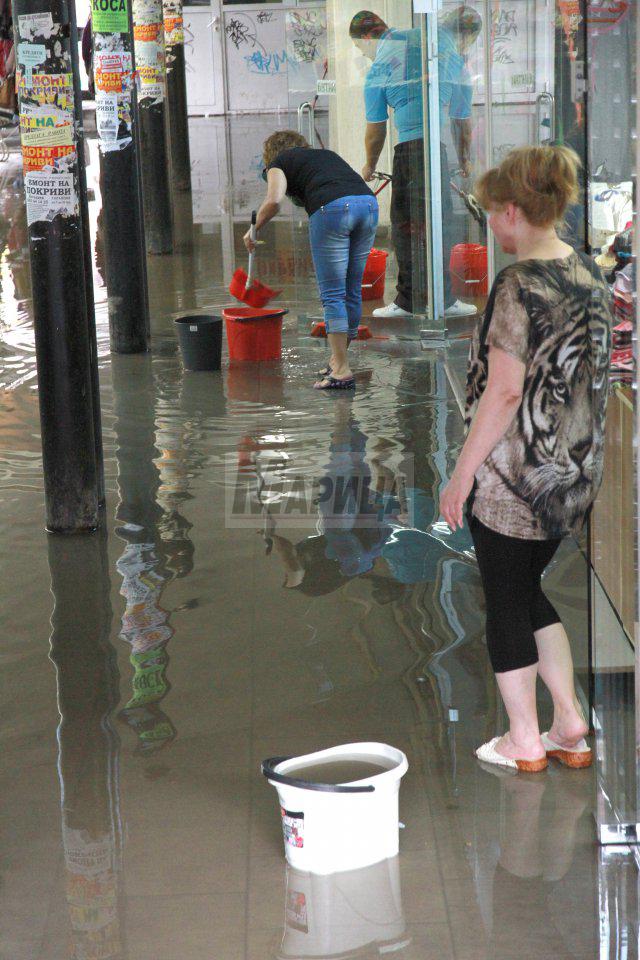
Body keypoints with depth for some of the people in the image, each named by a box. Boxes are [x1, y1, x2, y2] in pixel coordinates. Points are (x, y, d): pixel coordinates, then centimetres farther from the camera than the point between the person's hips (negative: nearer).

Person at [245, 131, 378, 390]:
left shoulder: (279, 163, 19)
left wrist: (253, 230, 14)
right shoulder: (327, 154, 36)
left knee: (332, 294, -2)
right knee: (352, 290, 14)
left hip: (333, 208, -6)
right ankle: (339, 358, 25)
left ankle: (341, 371, -4)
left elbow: (274, 201, 0)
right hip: (368, 202, 6)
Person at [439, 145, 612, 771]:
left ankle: (524, 742, 17)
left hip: (515, 475, -8)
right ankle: (570, 725, 22)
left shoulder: (520, 285, -20)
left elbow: (504, 392, -21)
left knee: (505, 601, 7)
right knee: (536, 591, 21)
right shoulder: (588, 273, 5)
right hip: (574, 472, 8)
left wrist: (461, 476, -14)